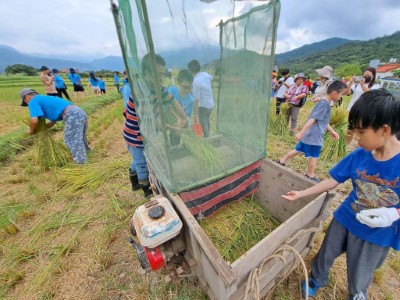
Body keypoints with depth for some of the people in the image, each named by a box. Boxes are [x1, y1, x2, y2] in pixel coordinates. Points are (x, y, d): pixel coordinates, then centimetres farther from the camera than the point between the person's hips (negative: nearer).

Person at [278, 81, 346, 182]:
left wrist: (332, 131, 25)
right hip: (314, 136, -9)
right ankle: (311, 175, 22)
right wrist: (301, 133, -28)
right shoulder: (324, 103, -18)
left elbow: (324, 121, 21)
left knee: (298, 150, 18)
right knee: (314, 156, 6)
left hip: (309, 134, 9)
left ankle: (282, 161, 27)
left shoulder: (323, 102, 13)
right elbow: (312, 119, -25)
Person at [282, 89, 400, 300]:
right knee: (325, 255, 24)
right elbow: (332, 181, -7)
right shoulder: (358, 156, -15)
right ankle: (317, 278, 54)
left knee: (360, 276, 23)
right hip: (344, 220, 3)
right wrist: (301, 194, -5)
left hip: (378, 234, -2)